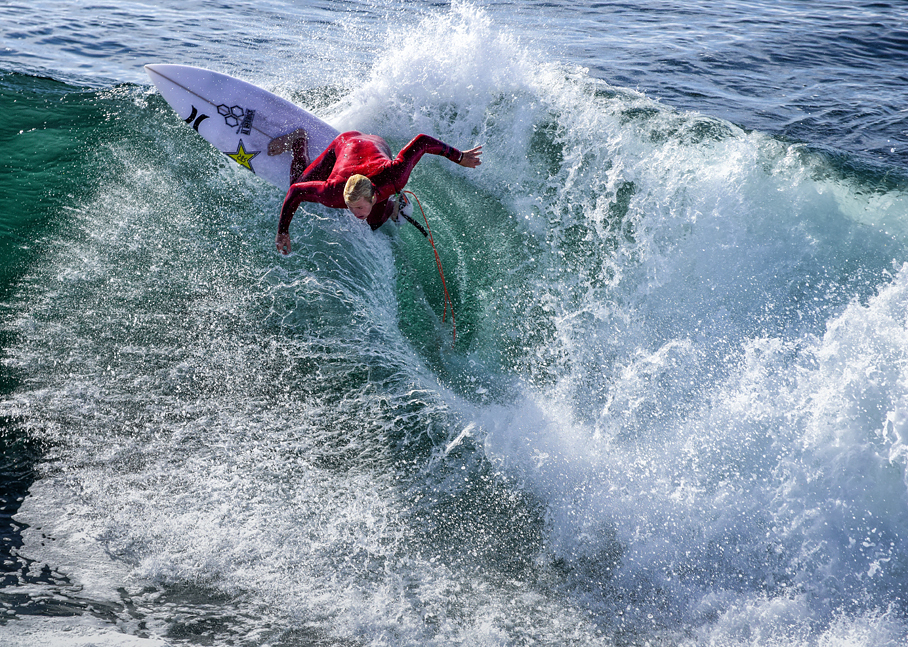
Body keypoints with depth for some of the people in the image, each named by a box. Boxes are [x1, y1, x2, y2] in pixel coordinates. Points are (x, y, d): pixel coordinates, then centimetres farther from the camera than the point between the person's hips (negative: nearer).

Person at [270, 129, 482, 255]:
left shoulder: (392, 178, -47)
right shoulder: (333, 193, -44)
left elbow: (422, 141, -37)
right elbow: (296, 191, -27)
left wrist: (458, 157, -24)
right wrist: (282, 231, -21)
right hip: (345, 144, -1)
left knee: (375, 224, 6)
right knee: (298, 182, 14)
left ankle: (391, 205, 37)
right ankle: (299, 142, 38)